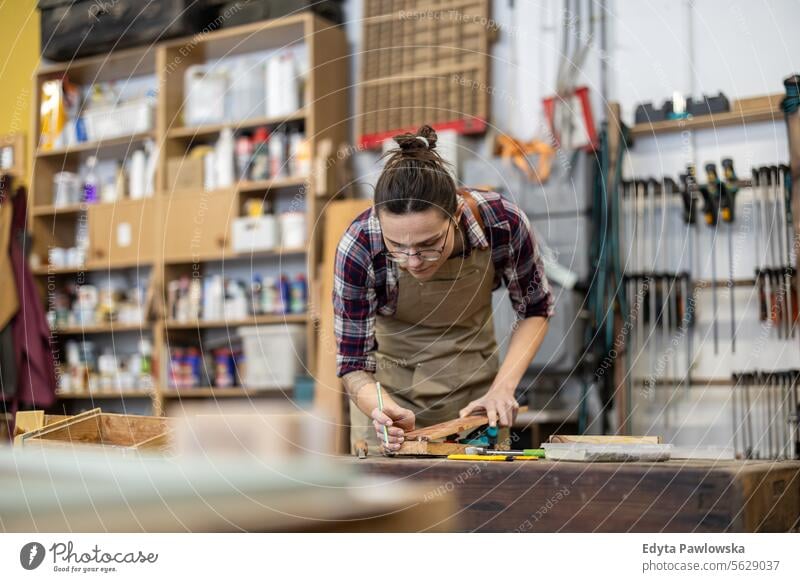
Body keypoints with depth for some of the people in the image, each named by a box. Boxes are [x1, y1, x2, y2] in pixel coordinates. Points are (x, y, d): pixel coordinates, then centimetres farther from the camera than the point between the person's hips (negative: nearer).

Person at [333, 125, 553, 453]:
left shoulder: (502, 222, -26)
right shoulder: (359, 248, -30)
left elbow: (536, 309, -7)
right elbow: (353, 363, -19)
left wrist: (502, 387, -20)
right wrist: (382, 410, -39)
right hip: (390, 391, -1)